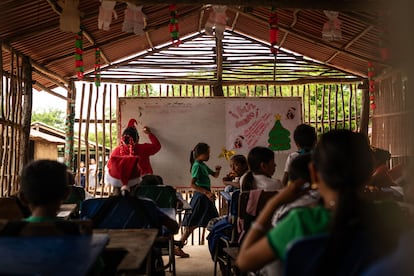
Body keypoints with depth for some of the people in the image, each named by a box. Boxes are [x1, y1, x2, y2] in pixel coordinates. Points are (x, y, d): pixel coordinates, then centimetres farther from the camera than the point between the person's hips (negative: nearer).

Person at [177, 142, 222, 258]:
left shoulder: (203, 165, 15)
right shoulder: (197, 166, -14)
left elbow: (215, 175, 24)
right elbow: (193, 184, -22)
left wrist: (217, 170, 1)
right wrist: (207, 193, -29)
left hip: (205, 197, 10)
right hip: (200, 197, -10)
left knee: (213, 221, 11)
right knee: (192, 224, -4)